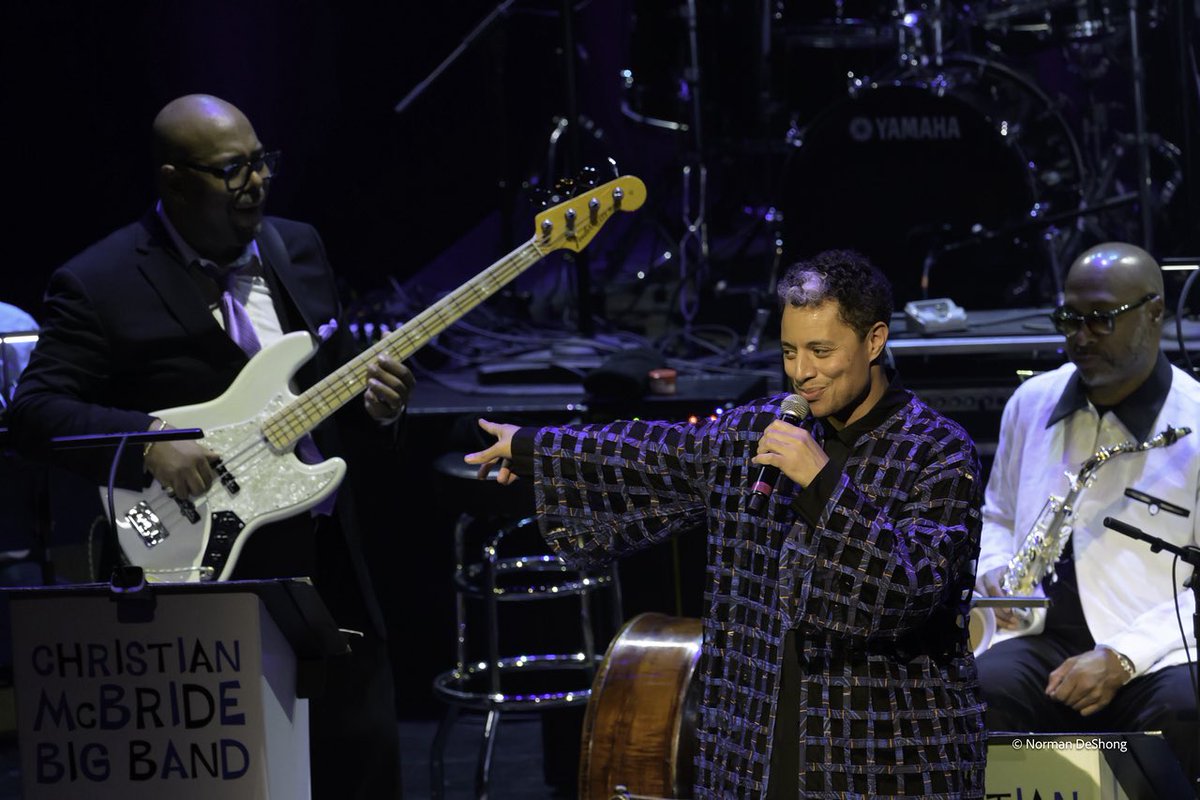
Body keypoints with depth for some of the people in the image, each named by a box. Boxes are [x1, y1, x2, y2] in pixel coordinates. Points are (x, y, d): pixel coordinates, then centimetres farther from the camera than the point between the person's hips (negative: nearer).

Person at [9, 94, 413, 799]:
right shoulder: (101, 284, -9)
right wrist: (148, 443, -26)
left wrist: (372, 403, -3)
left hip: (328, 556, 6)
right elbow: (37, 408, -13)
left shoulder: (298, 249, 11)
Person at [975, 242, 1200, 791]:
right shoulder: (1032, 402, 13)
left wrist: (1122, 658, -17)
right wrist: (996, 574, 5)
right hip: (1039, 637, 3)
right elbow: (997, 517, 29)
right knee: (983, 691, -32)